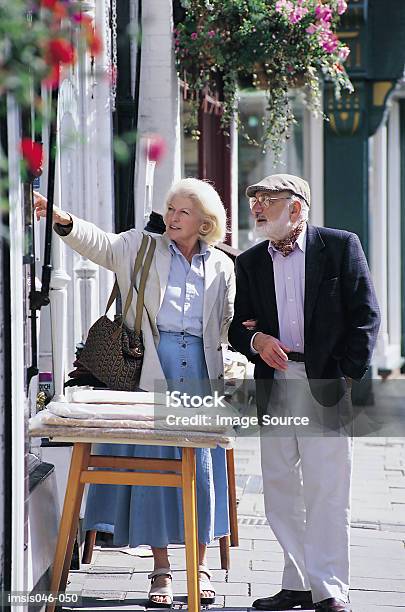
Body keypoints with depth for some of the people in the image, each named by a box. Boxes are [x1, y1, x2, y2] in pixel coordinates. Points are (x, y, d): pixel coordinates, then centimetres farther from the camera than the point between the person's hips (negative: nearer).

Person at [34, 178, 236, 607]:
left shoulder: (222, 266, 11)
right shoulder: (142, 248, 6)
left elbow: (229, 325, 14)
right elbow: (100, 244, -10)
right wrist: (61, 219, -27)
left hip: (201, 373, 1)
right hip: (153, 369, -1)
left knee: (202, 466, 2)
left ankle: (201, 567, 13)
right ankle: (161, 571, 6)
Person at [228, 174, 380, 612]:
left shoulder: (340, 246, 0)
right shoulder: (249, 263, 13)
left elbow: (365, 314, -2)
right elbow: (237, 327, 13)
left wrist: (349, 375, -8)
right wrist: (257, 341, -10)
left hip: (325, 385, -5)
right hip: (273, 388, 5)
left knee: (326, 489, -6)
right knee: (280, 490, 6)